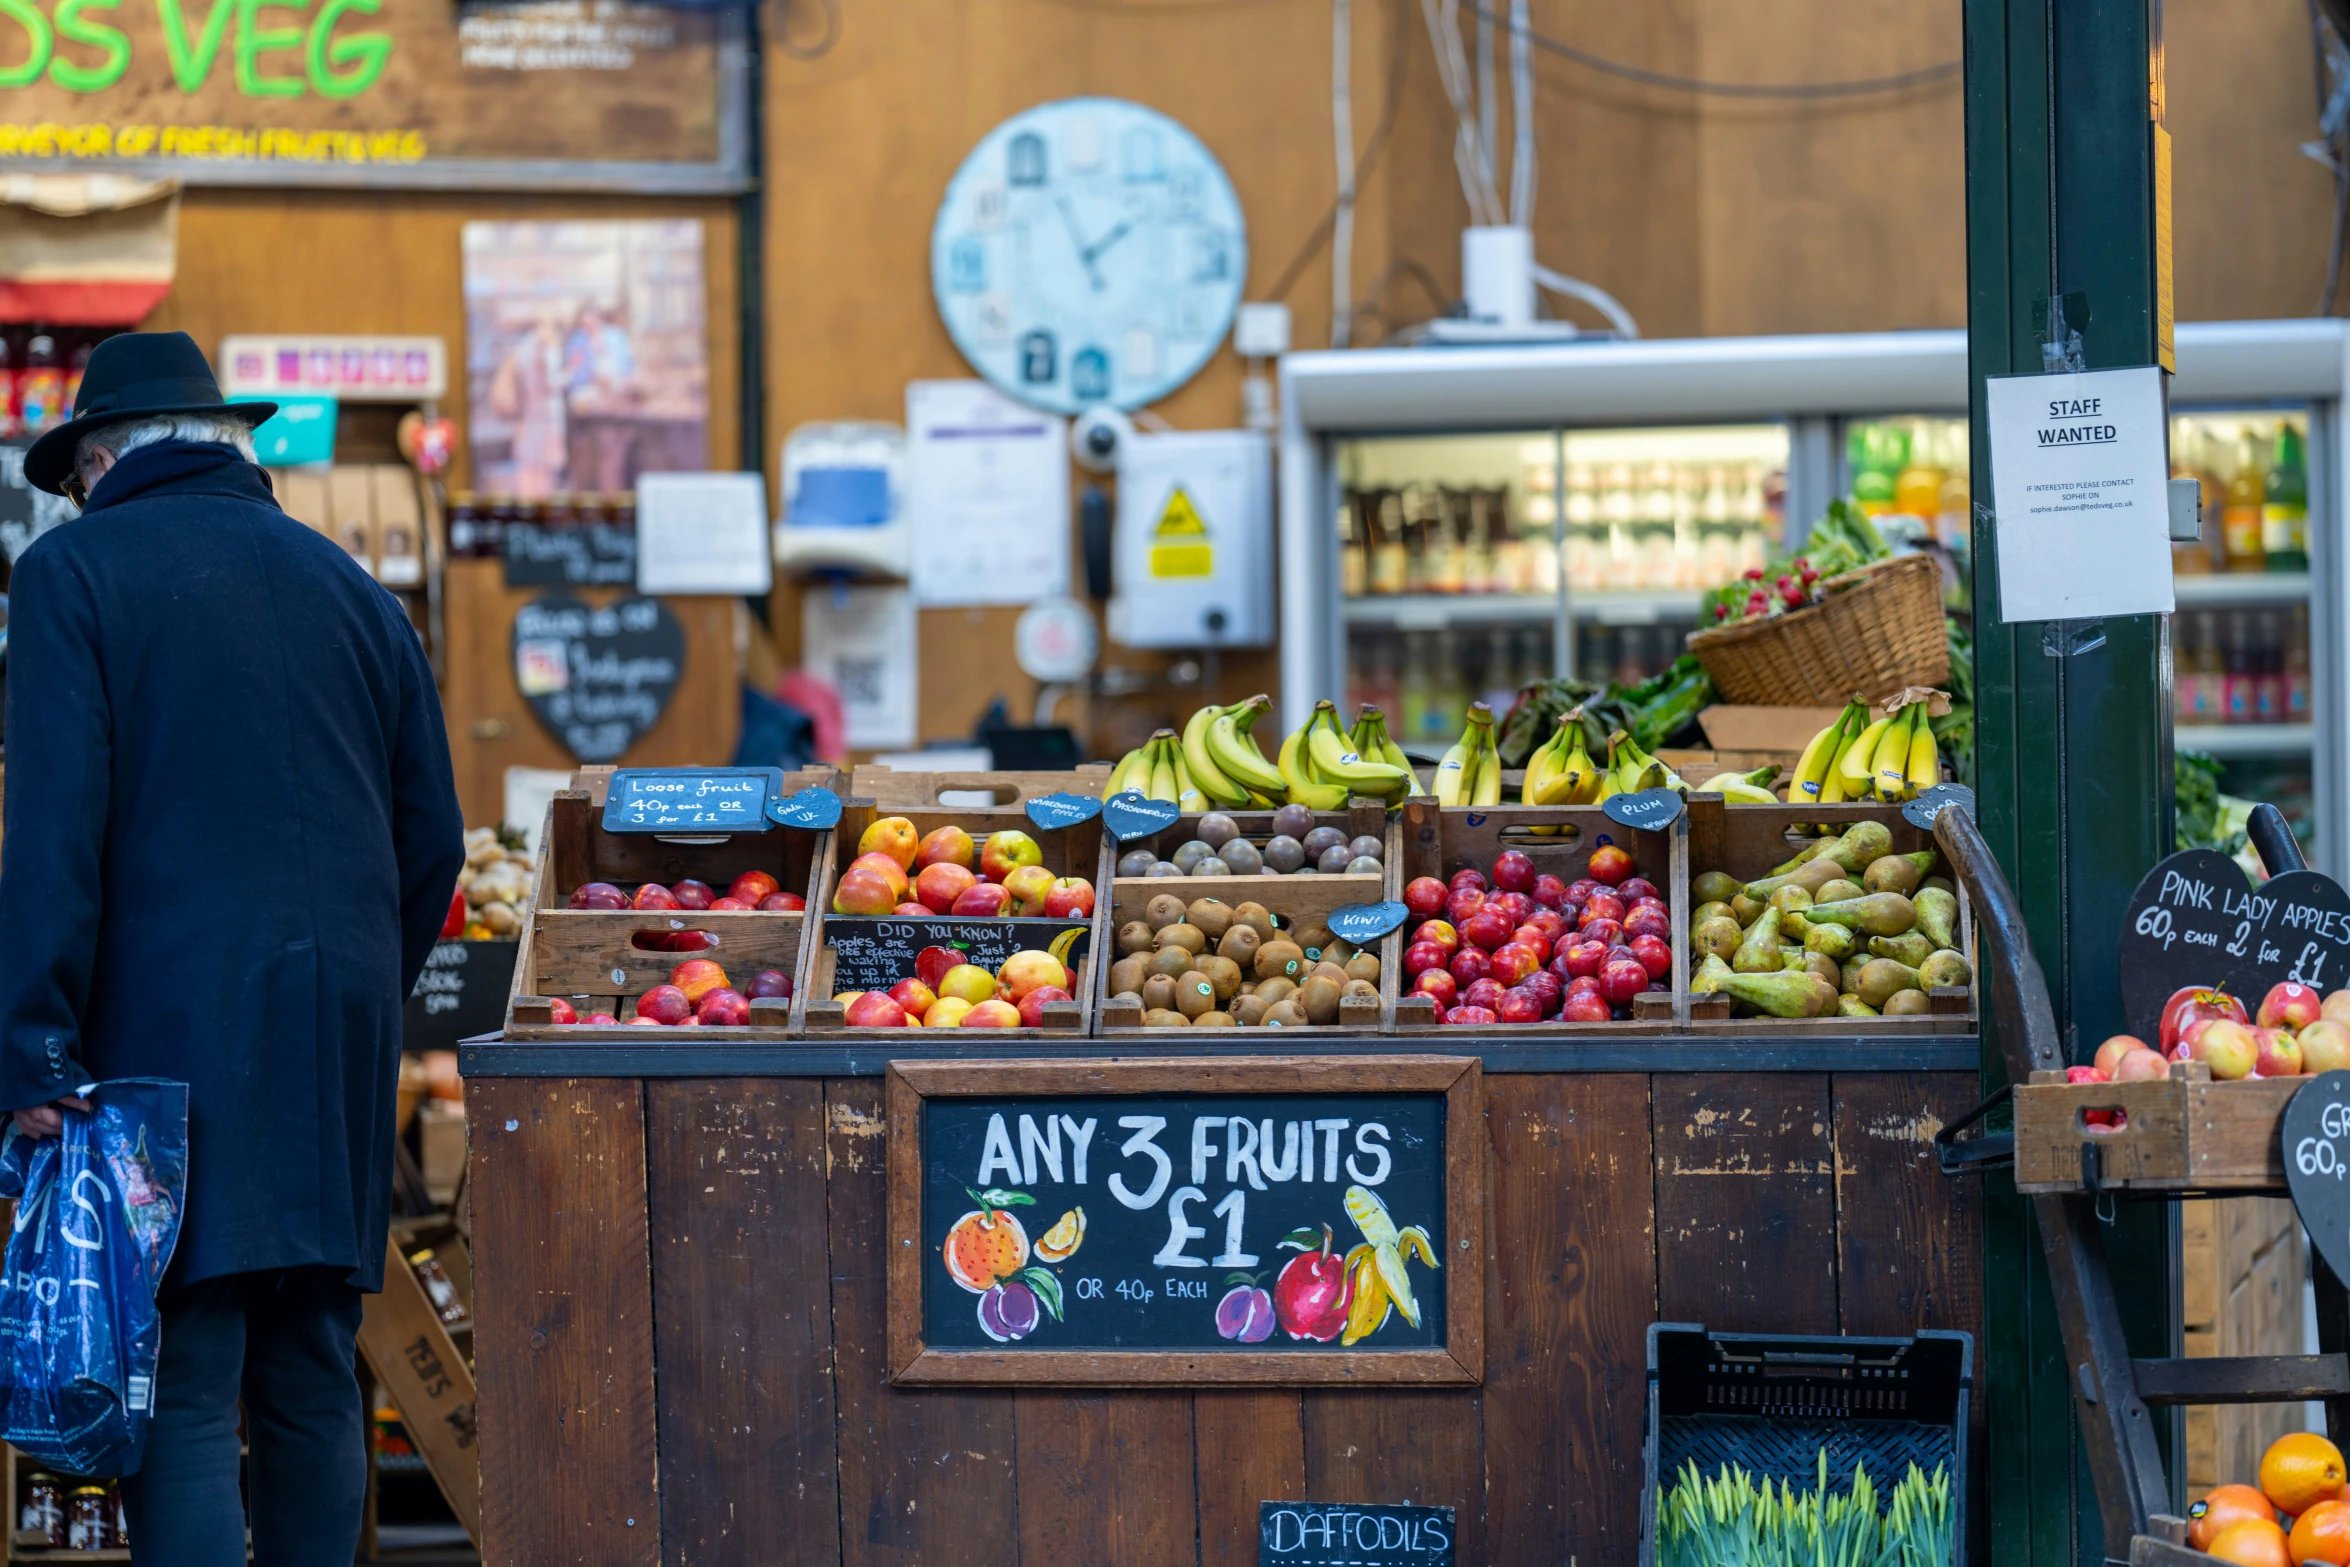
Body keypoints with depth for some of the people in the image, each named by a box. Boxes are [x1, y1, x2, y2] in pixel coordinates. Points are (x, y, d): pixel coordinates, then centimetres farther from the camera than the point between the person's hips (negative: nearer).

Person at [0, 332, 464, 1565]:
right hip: (340, 1033, 5)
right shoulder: (350, 585, 16)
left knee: (181, 1395, -7)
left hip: (176, 1019, -5)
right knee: (311, 1380, 12)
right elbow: (431, 840, 15)